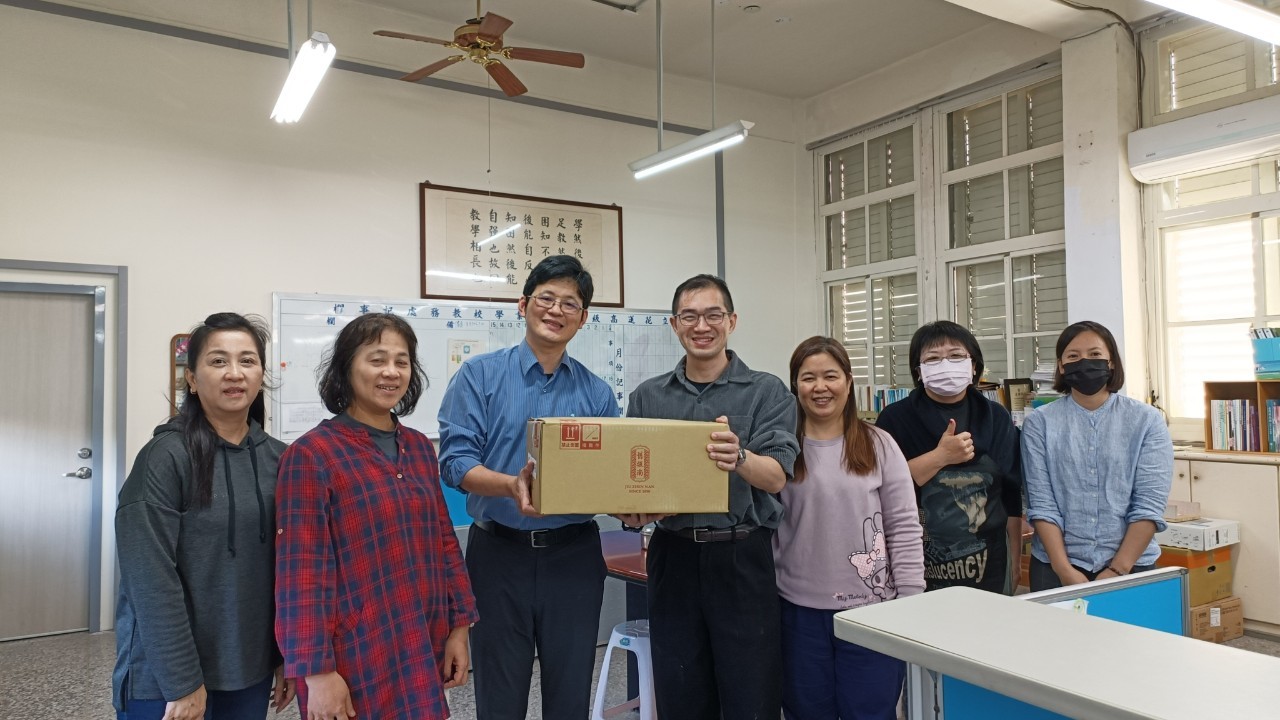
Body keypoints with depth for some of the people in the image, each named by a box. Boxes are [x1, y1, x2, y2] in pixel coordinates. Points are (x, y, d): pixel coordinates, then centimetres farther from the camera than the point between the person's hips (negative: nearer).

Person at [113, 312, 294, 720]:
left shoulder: (277, 458, 2)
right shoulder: (165, 457, -13)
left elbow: (286, 566, 6)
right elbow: (151, 578, -16)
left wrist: (287, 655, 6)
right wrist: (182, 682, -17)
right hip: (166, 677, -5)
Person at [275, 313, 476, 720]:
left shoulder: (419, 447, 7)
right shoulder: (312, 454, -12)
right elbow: (303, 571, -13)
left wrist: (458, 625, 8)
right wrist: (318, 670, -14)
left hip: (422, 647, 6)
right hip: (358, 657, -6)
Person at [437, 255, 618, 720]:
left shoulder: (597, 393, 6)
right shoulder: (480, 376, -2)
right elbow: (455, 460, -10)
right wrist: (511, 485, -29)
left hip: (574, 554, 2)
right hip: (500, 551, -2)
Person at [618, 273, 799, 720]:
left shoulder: (767, 392, 0)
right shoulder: (647, 398, 8)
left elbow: (776, 477, -11)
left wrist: (739, 458, -33)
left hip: (743, 558, -2)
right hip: (674, 558, 3)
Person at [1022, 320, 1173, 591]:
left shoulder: (1147, 421, -1)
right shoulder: (1038, 423, -2)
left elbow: (1150, 505, -7)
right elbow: (1041, 503, -6)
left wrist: (1117, 570, -14)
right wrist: (1064, 570, -14)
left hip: (1130, 566, 0)